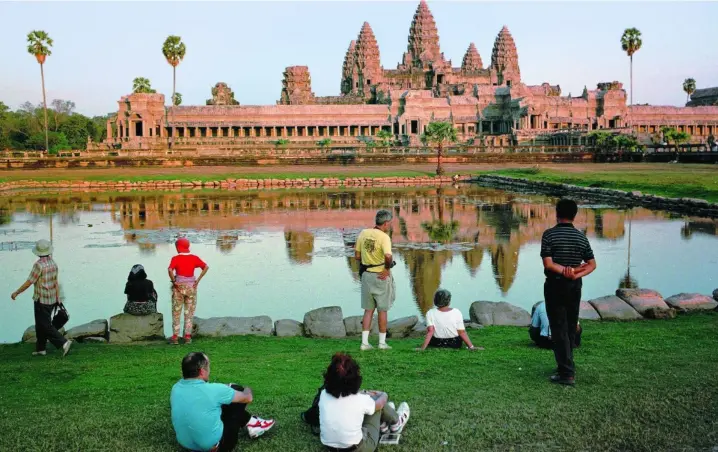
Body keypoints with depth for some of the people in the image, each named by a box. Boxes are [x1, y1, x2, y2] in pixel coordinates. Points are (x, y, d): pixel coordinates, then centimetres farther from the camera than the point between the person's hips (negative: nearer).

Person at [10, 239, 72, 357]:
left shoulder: (39, 265, -19)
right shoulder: (53, 264, 4)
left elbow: (29, 283, -15)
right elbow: (56, 282, 9)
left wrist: (16, 293, -3)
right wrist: (58, 298, 14)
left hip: (41, 300, -8)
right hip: (52, 300, 8)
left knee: (46, 326, -3)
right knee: (40, 325, 17)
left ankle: (64, 343, -13)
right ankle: (41, 349, 21)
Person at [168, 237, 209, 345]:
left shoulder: (176, 258, -7)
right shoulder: (194, 258, 1)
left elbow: (170, 270, -24)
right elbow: (206, 267, -6)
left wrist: (174, 281, -13)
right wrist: (198, 280, -4)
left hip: (178, 287, -2)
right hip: (191, 287, 2)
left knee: (176, 313, 8)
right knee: (189, 313, 10)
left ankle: (175, 337, 8)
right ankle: (187, 336, 10)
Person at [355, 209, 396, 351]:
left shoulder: (363, 233, 2)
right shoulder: (384, 237, -17)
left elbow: (357, 255, 6)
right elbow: (388, 256, -33)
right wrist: (388, 267, -15)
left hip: (366, 275, 5)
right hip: (381, 276, -5)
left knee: (368, 310, 13)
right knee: (382, 310, 9)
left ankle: (365, 342, 10)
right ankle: (382, 342, 16)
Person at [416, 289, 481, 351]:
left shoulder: (430, 313, -16)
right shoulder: (457, 313, -17)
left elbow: (430, 331, -22)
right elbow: (462, 332, -17)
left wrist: (423, 347, -23)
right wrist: (471, 346, -11)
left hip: (437, 344, 1)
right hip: (455, 345, -1)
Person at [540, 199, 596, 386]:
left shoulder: (549, 234, -10)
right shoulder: (581, 237, 4)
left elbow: (548, 263, -18)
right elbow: (592, 264, 2)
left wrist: (566, 270, -12)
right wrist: (576, 274, -9)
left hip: (555, 286, -5)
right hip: (575, 286, 5)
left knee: (559, 329, -2)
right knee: (571, 328, 16)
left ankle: (567, 373, -5)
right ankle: (566, 365, 27)